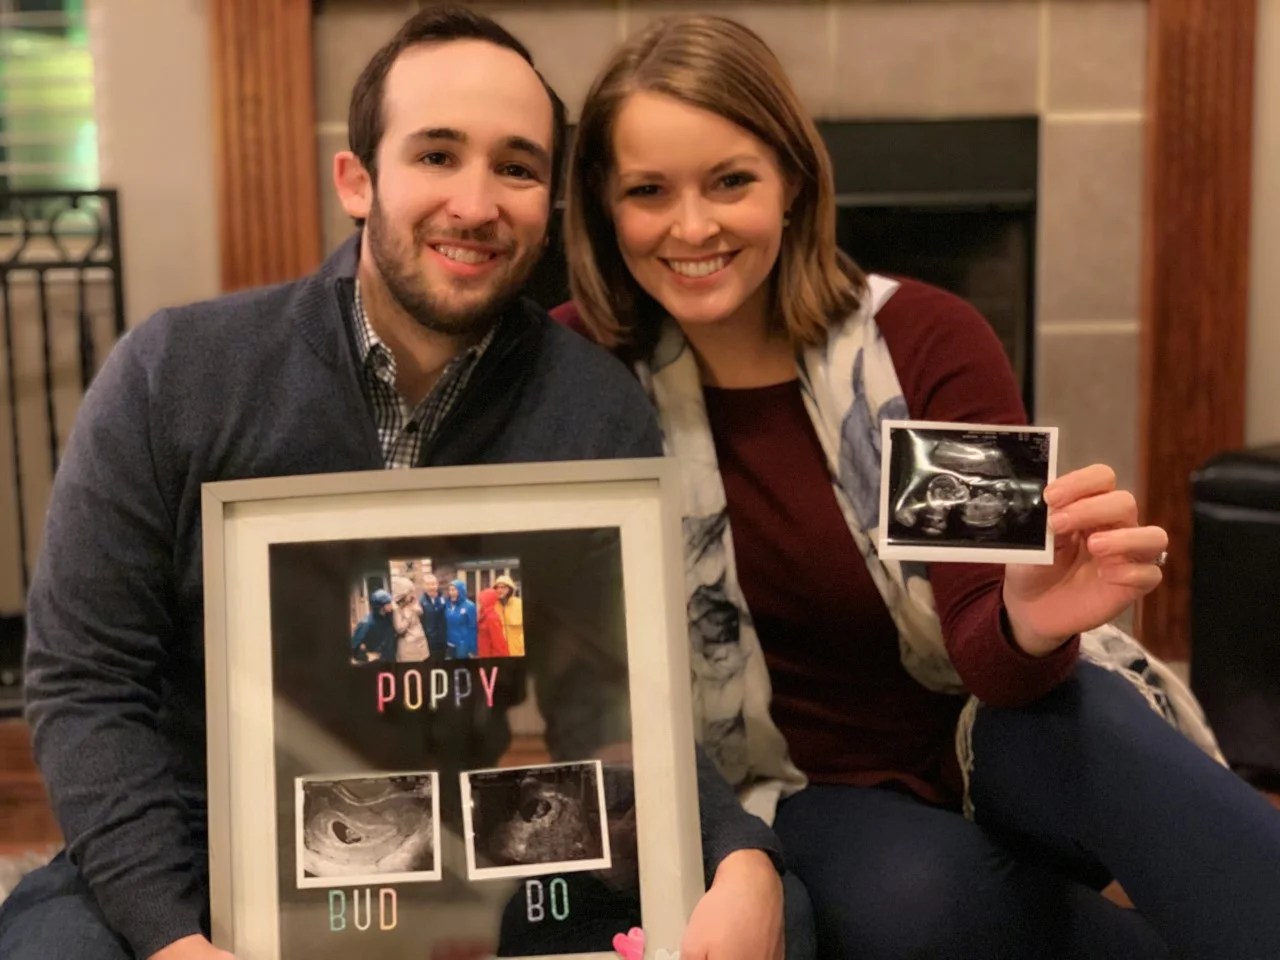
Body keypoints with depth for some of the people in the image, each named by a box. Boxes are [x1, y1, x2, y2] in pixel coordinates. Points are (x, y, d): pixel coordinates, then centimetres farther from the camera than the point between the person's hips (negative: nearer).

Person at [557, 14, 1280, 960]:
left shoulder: (929, 340, -12)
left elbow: (984, 650, -17)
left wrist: (1030, 624, -41)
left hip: (987, 733, 0)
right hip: (815, 787, 1)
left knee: (1094, 728, -36)